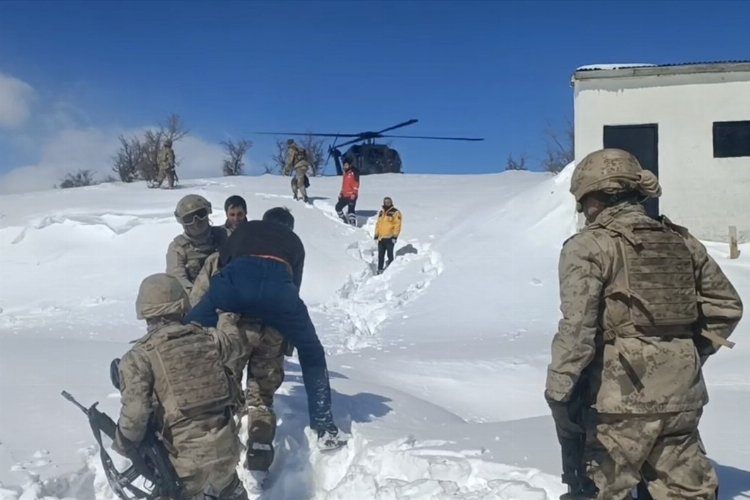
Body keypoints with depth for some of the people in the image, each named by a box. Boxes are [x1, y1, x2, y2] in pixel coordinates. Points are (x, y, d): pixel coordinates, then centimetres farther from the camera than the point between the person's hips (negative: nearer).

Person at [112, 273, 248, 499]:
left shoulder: (139, 356, -10)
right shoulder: (207, 340, 2)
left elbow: (134, 414, -17)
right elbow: (238, 343, 24)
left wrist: (122, 448, 0)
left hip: (187, 458, -4)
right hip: (227, 448, 4)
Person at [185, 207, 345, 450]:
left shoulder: (246, 228, 39)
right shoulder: (294, 241, 38)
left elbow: (221, 263, 30)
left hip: (235, 277, 0)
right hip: (278, 285, 0)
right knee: (311, 354, 21)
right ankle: (325, 430, 18)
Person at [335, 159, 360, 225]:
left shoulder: (353, 173, -11)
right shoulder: (345, 173, 16)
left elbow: (356, 184, -17)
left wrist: (354, 194, -25)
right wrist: (341, 193, 24)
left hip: (351, 196, -10)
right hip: (344, 195, 10)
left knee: (351, 209, -19)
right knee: (338, 207, 16)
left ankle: (353, 224, -21)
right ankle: (344, 220, 26)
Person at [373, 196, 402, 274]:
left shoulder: (395, 212, -3)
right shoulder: (381, 212, 17)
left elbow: (397, 225, -9)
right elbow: (378, 224, 21)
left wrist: (395, 236, -15)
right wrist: (376, 235, 15)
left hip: (390, 238, -6)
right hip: (381, 238, 6)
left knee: (390, 255, -3)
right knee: (380, 255, 9)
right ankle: (380, 269, 16)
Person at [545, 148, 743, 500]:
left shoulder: (589, 246, -8)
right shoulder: (681, 242, 12)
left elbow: (577, 325, -17)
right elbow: (726, 305, 16)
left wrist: (558, 394, -13)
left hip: (620, 397, -5)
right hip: (681, 396, 6)